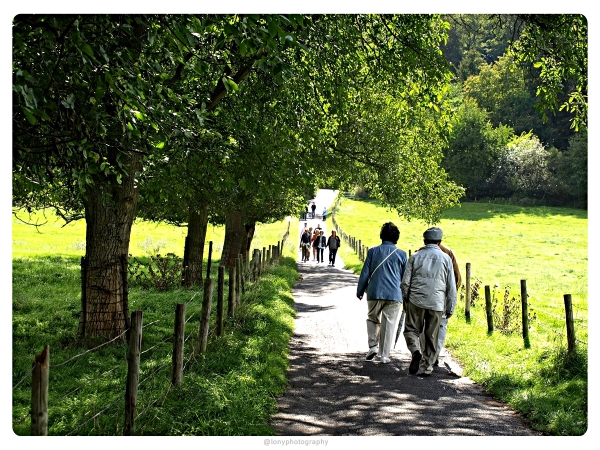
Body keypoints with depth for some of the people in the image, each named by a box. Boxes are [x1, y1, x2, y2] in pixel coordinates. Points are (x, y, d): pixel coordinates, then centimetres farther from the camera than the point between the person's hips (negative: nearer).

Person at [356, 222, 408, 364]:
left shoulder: (373, 251, 2)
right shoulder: (401, 254, 2)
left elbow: (365, 273, 3)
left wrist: (360, 291, 12)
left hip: (374, 293, 1)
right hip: (394, 294, 0)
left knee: (372, 319, 19)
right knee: (389, 324, 5)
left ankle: (373, 346, 5)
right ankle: (384, 355, 6)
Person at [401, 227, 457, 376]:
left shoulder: (415, 257, 2)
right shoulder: (446, 259, 4)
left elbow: (405, 283, 2)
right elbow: (451, 287, 4)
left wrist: (406, 300, 16)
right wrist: (450, 308, 11)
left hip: (416, 301, -1)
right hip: (437, 303, 1)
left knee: (412, 329, 10)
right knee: (432, 336, 9)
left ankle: (416, 350, -17)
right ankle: (426, 368, 11)